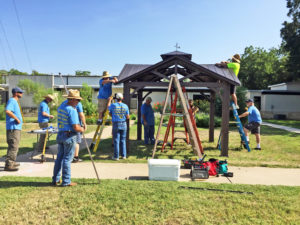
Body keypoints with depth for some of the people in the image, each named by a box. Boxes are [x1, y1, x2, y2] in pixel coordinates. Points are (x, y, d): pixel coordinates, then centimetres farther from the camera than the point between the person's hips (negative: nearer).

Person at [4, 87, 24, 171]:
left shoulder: (15, 101, 19)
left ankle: (12, 162, 28)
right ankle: (8, 164, -10)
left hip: (16, 127, 11)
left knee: (14, 146, 18)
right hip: (13, 127, -11)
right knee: (13, 146, -11)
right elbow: (7, 111, -28)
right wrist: (17, 119, -21)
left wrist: (19, 120, 13)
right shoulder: (12, 101, -12)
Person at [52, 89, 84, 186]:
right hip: (69, 136, -8)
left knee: (59, 158, 15)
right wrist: (82, 129, -1)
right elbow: (75, 127, -21)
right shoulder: (72, 110, -18)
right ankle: (66, 181, 7)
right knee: (67, 159, -1)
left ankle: (55, 179, 23)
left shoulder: (61, 106, 8)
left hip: (60, 135, 8)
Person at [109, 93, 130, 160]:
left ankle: (116, 156, 5)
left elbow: (110, 114, 11)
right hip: (123, 124, 2)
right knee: (123, 140, 11)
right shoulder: (125, 106, -1)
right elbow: (128, 117, -1)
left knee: (116, 141, 2)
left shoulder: (113, 105, -6)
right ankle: (124, 155, 15)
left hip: (116, 125, -2)